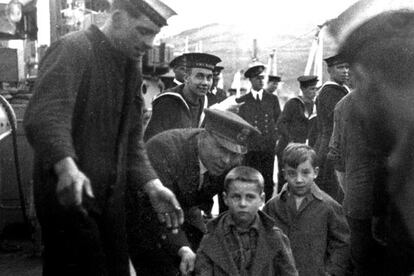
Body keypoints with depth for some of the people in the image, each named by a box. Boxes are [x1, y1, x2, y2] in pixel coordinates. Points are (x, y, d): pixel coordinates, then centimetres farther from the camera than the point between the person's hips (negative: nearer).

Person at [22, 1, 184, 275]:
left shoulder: (131, 67, 13)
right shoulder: (72, 49, -11)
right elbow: (45, 116, -26)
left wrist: (153, 186, 0)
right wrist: (66, 168, -43)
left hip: (111, 198, 8)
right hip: (69, 196, -7)